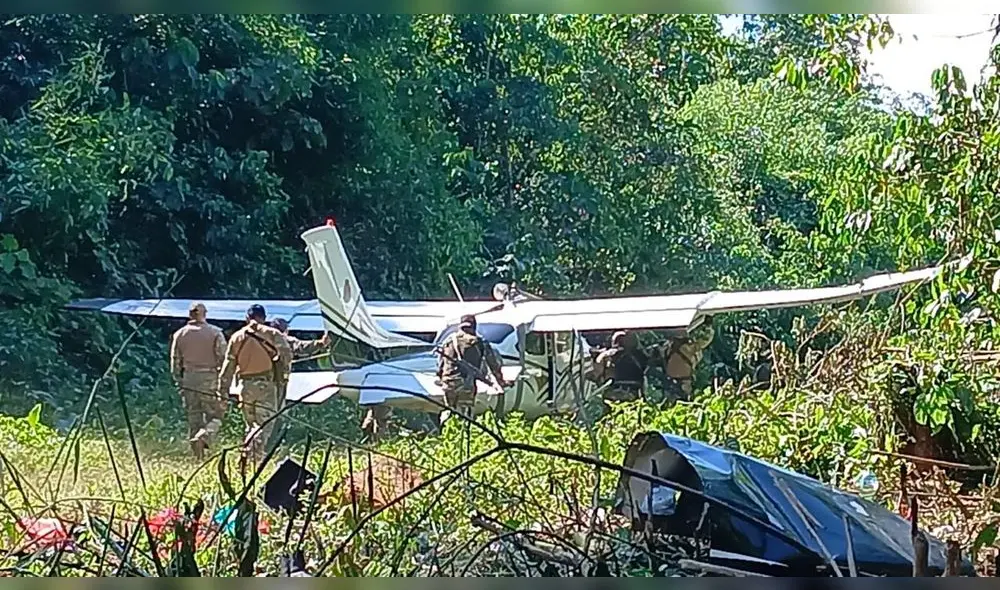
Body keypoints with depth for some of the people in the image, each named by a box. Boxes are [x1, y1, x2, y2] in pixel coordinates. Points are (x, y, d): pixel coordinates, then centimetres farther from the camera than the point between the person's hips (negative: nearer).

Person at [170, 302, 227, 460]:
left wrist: (178, 382, 18)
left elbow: (175, 361, 9)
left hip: (188, 379, 3)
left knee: (193, 418, 11)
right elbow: (223, 358, -6)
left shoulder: (179, 334, 6)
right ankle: (203, 437, -23)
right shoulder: (215, 333, -4)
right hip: (209, 378, -3)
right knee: (215, 416, 4)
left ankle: (198, 455, 12)